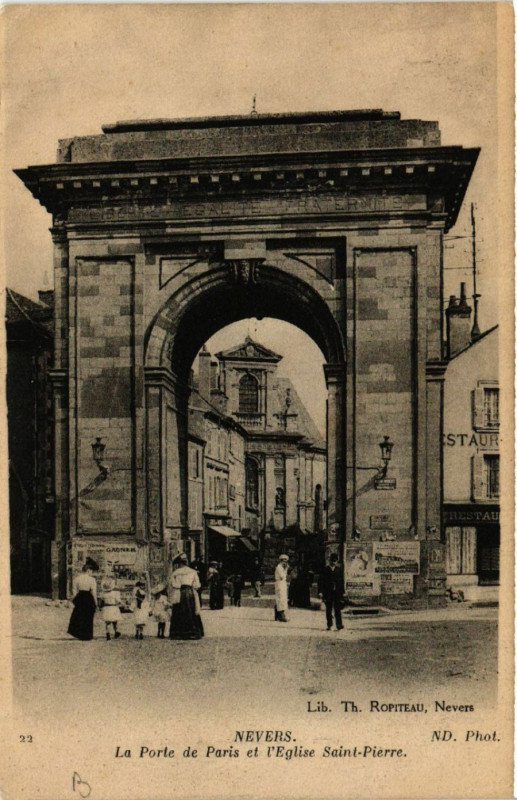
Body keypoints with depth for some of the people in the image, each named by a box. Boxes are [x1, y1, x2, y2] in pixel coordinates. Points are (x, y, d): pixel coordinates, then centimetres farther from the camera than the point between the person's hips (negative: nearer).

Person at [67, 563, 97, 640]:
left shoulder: (77, 578, 3)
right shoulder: (92, 579, -10)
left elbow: (75, 591, 8)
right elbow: (94, 592, -10)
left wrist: (75, 600, 17)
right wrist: (95, 602, -1)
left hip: (79, 597, 3)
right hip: (89, 599, -3)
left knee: (77, 616, 18)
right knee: (88, 618, 7)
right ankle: (86, 637, 13)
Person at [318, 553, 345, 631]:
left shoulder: (338, 569, 8)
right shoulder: (325, 569, 1)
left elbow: (341, 581, 11)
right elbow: (321, 581, 0)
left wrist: (342, 591, 6)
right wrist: (320, 591, -8)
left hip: (337, 592, 0)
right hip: (328, 593, 0)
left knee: (337, 609, -6)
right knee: (328, 609, 6)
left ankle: (339, 626, -7)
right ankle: (329, 625, 15)